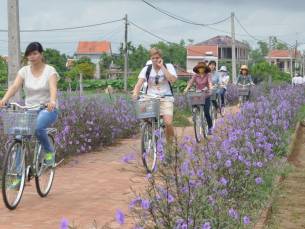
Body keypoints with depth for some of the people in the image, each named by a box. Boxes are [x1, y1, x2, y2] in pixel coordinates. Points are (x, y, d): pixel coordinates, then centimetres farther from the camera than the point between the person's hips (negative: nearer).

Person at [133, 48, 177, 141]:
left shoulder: (168, 66, 2)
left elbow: (172, 79, -16)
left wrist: (162, 67, -14)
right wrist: (135, 93, -27)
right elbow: (140, 82, -7)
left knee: (168, 123, -19)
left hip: (165, 99, -2)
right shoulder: (147, 69, 6)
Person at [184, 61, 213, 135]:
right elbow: (190, 82, -7)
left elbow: (210, 82, -16)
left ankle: (210, 128, 9)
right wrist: (186, 89, -25)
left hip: (206, 96, -2)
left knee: (206, 112, -8)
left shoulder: (208, 75, 0)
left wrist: (210, 88, -38)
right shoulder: (195, 76, 5)